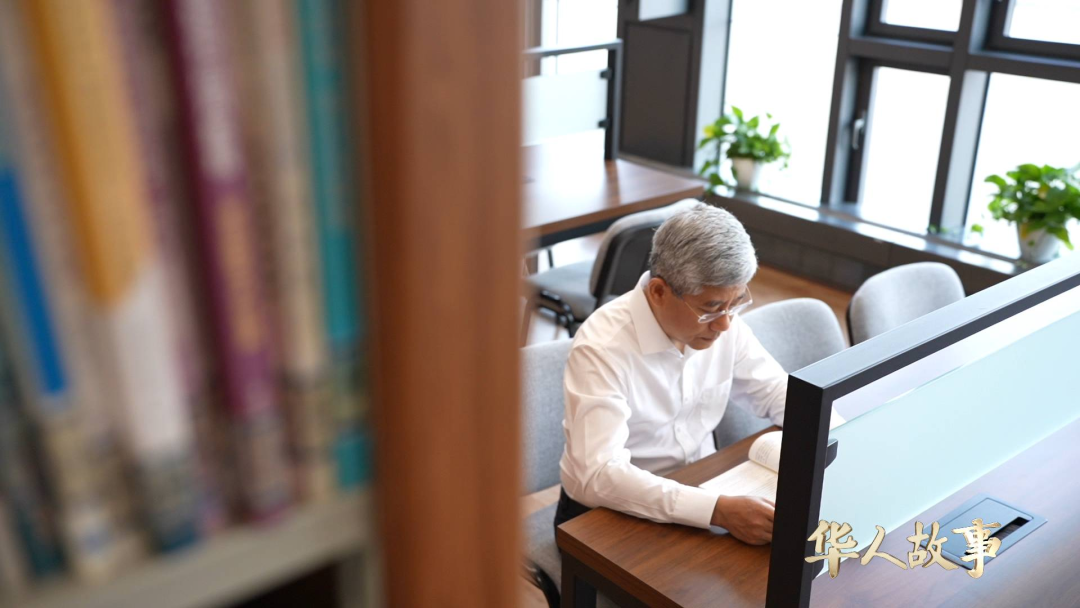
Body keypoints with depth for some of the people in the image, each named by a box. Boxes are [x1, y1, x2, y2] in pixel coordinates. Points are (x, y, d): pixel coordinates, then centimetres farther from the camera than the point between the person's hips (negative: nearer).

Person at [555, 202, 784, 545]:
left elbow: (776, 390, 6)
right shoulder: (602, 348, -27)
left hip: (697, 489, 6)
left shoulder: (720, 319, -8)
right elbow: (598, 476, -35)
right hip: (607, 511, -6)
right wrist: (718, 510, -42)